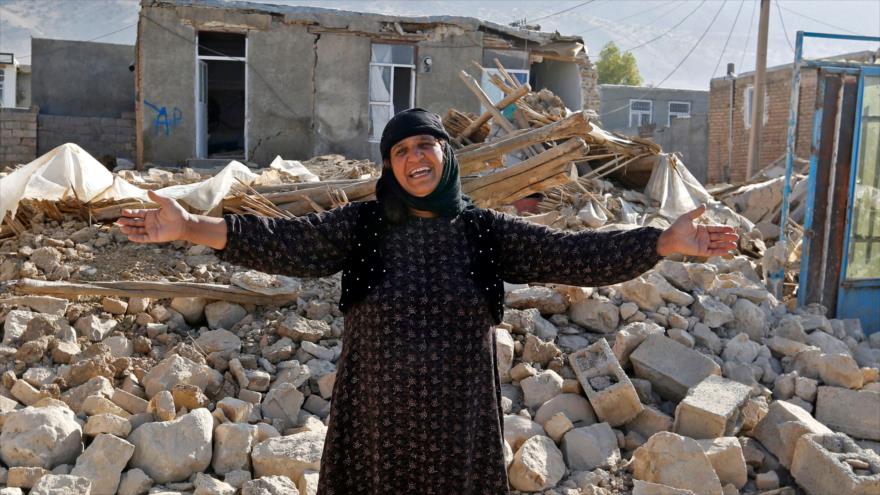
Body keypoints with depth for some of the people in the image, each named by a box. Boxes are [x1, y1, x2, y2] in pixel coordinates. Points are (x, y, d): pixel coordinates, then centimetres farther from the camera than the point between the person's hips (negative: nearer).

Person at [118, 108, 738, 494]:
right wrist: (190, 226, -25)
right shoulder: (360, 225, -3)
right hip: (377, 416, 0)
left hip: (458, 418, 1)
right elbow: (286, 241, -13)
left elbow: (570, 253, -7)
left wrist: (666, 241, -14)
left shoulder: (486, 230, -2)